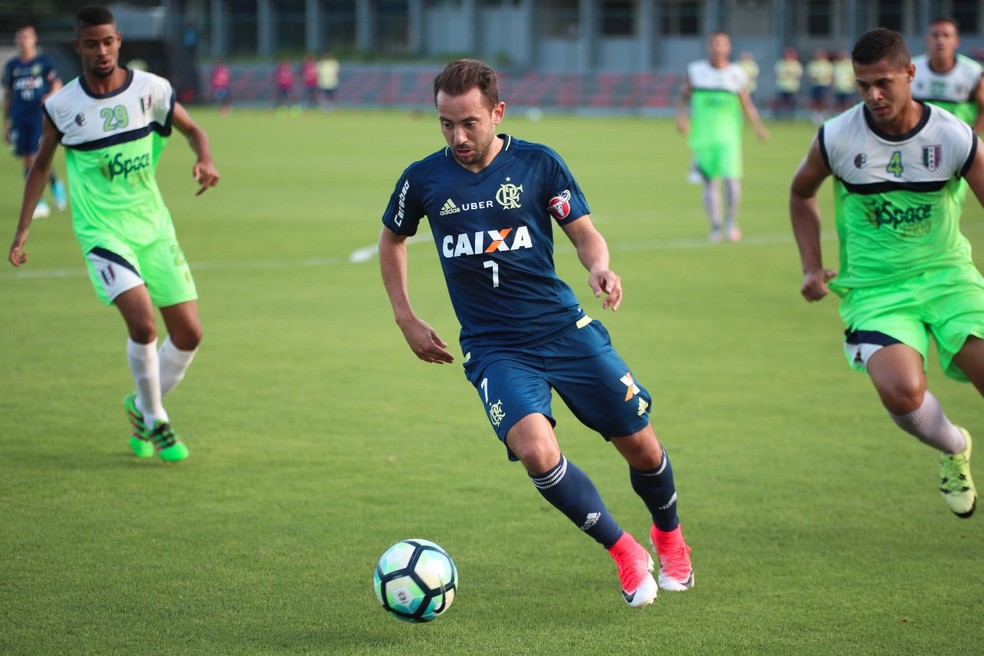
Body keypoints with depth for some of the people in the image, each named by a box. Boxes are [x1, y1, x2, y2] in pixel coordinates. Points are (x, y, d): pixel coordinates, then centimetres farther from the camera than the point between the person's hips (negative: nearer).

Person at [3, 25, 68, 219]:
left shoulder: (44, 61, 3)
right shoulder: (11, 66, 11)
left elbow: (57, 83, 1)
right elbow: (7, 96, 17)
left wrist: (52, 95, -22)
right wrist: (6, 123, 15)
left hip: (41, 117, -3)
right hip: (20, 119, 3)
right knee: (27, 161, 0)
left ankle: (55, 183, 17)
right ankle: (38, 204, 6)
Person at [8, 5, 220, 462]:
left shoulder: (150, 89, -4)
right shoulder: (61, 106, -6)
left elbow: (191, 129, 11)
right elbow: (41, 164, 9)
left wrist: (204, 160, -11)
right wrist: (22, 231, 8)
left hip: (154, 228, 3)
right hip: (103, 233, -3)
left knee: (188, 335, 1)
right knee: (143, 324, -23)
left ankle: (142, 408, 27)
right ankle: (155, 422, -1)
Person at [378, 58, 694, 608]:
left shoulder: (538, 164, -3)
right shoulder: (424, 179, -1)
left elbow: (586, 234, 0)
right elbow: (392, 240, 17)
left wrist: (600, 268, -23)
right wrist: (407, 321, 11)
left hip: (564, 328, 0)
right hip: (494, 348, 0)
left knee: (641, 447, 3)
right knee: (536, 451, -25)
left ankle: (670, 537, 36)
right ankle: (625, 553, -4)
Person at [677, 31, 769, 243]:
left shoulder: (737, 74, 3)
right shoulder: (695, 71, 3)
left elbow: (747, 105, 7)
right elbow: (684, 97, 11)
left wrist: (758, 126, -6)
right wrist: (681, 117, -6)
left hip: (728, 136, -1)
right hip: (702, 136, 1)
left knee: (732, 179, -14)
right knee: (710, 182, 3)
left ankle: (731, 221, 8)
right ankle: (715, 225, 17)